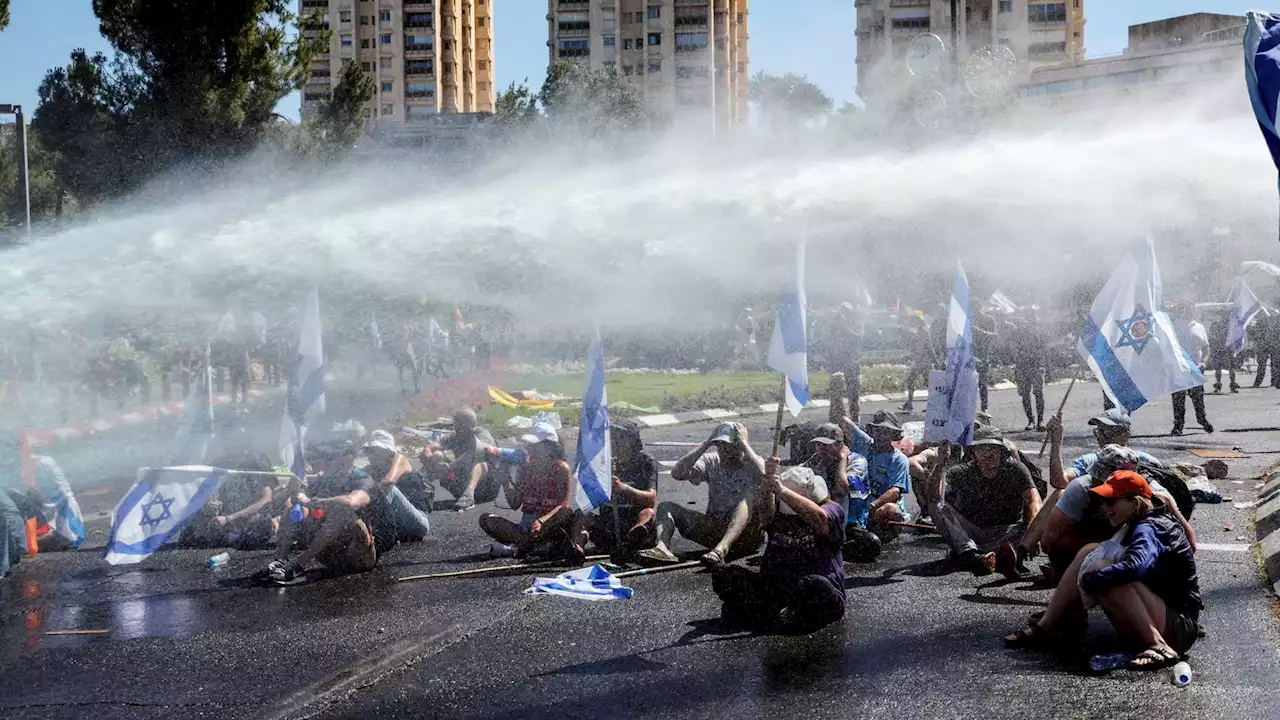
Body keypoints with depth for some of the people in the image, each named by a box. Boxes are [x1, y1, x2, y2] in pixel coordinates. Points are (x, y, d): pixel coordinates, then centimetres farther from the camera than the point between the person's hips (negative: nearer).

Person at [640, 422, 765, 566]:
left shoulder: (751, 464, -3)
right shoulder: (712, 461, 8)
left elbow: (763, 476, -29)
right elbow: (677, 473, -7)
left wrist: (744, 443, -18)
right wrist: (706, 443, -8)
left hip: (746, 533, -4)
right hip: (714, 527, 5)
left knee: (749, 496, -34)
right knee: (666, 507, -6)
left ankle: (721, 549, -51)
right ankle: (662, 547, -37)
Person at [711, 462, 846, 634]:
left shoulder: (832, 510, 1)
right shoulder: (779, 510, 10)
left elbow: (819, 517, -23)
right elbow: (763, 509, -13)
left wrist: (781, 490, -31)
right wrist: (768, 481, -33)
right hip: (773, 588, 4)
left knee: (815, 585, -40)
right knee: (721, 572, -13)